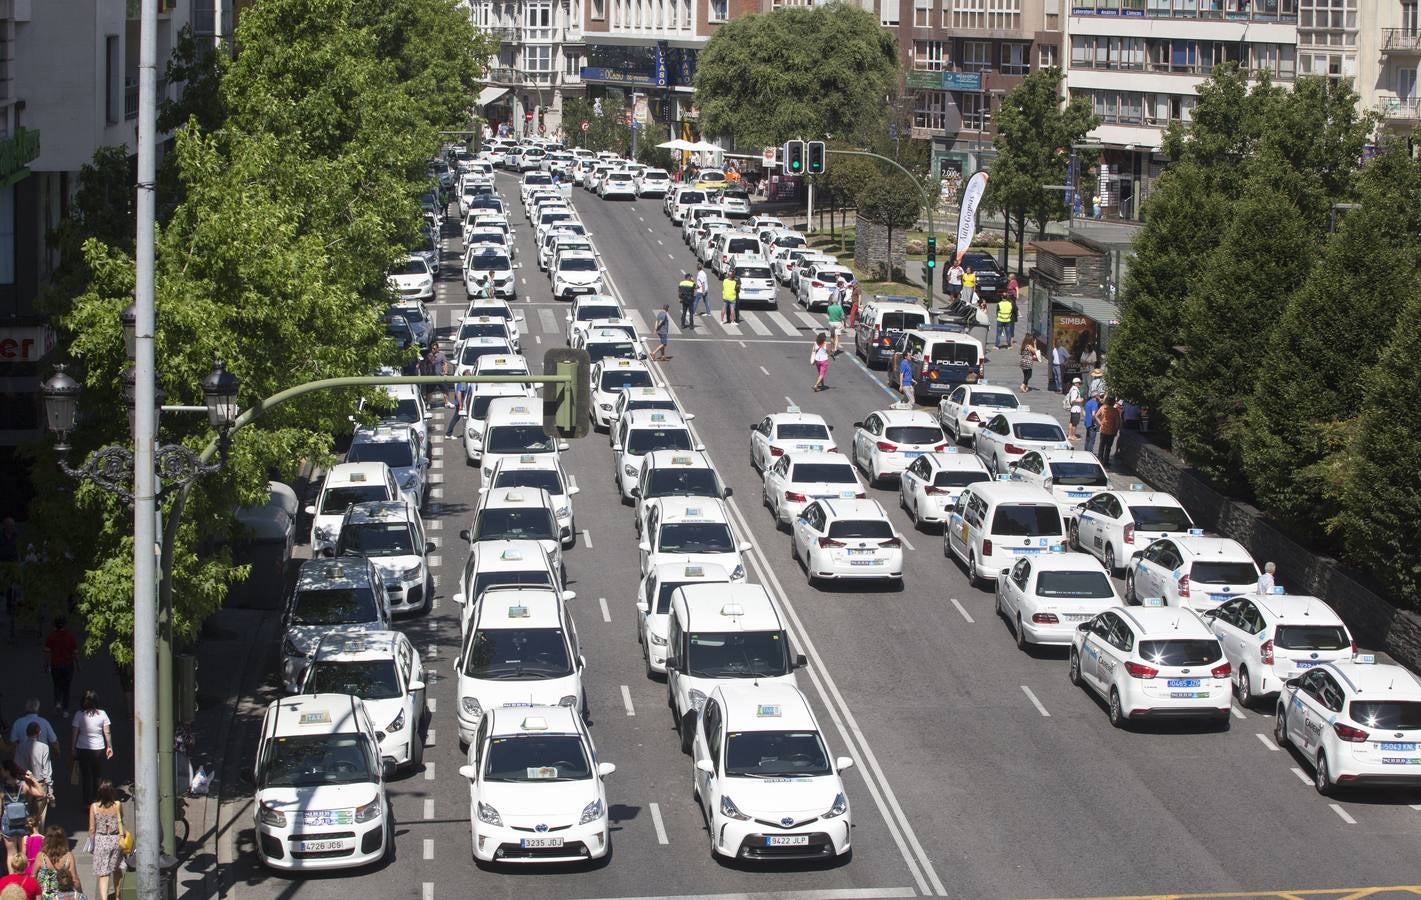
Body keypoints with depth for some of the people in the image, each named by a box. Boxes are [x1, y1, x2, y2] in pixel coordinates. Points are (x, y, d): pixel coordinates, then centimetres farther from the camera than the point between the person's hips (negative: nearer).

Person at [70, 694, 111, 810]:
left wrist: (73, 748, 4)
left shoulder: (79, 715, -11)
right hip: (99, 749, 1)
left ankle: (87, 803, 12)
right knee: (98, 776, 14)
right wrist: (109, 747, 7)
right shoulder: (102, 714, -8)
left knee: (86, 776, 10)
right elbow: (107, 733, -5)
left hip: (82, 749, -1)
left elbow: (75, 733, -7)